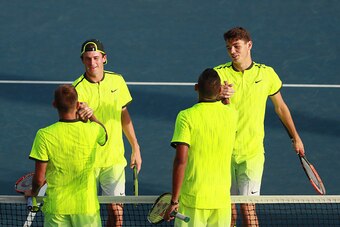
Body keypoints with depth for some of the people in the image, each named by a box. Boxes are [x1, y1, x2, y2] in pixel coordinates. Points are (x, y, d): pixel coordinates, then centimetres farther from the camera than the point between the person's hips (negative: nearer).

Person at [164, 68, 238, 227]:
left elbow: (181, 161, -16)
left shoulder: (186, 117, -12)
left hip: (193, 198, -3)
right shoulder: (232, 115, 0)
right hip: (222, 198, 3)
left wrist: (174, 200, -12)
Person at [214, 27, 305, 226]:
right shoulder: (219, 74, -3)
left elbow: (280, 107, 16)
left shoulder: (266, 73, 1)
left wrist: (295, 137, 21)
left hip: (252, 152, -1)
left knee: (248, 206, -7)